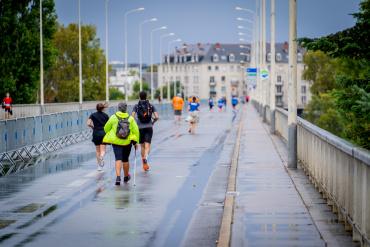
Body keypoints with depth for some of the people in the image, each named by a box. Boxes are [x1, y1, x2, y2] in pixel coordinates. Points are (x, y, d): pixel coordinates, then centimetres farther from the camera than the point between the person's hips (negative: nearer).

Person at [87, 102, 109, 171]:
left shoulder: (93, 115, 1)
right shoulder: (106, 115, 6)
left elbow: (88, 124, -10)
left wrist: (92, 127, 9)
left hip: (96, 134, 0)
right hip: (104, 134, 0)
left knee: (98, 151, 13)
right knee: (103, 150, -3)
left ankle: (99, 166, 13)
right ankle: (102, 156, -38)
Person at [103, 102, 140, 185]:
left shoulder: (113, 117, -2)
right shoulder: (130, 118, 2)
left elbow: (106, 128, 5)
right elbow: (136, 130, 0)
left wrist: (110, 136, 25)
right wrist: (136, 142, 6)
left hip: (116, 141, -2)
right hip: (127, 142, 2)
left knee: (118, 159, -5)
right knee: (125, 160, 17)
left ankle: (118, 177, -24)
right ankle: (126, 177, 32)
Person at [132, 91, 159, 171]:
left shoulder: (136, 106, 3)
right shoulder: (151, 106, 6)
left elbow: (132, 117, -7)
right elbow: (157, 117, -1)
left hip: (140, 128, 0)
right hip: (149, 127, 0)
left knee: (142, 146, 13)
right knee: (147, 146, -5)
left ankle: (145, 164, 18)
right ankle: (145, 157, -37)